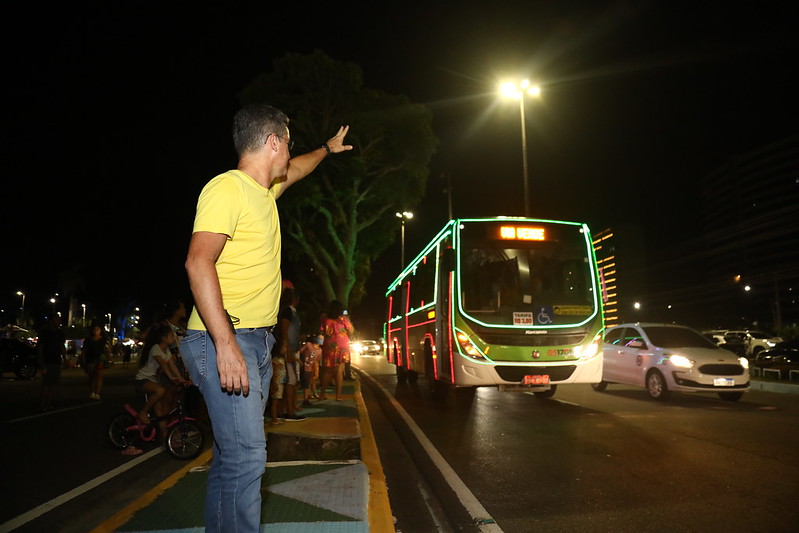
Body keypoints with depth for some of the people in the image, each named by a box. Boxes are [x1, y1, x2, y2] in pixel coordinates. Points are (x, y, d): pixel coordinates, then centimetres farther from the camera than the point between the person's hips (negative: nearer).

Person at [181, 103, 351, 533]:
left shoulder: (263, 190, 18)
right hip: (224, 340, -9)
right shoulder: (227, 187, -11)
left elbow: (294, 171, 41)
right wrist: (225, 344, -28)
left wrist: (327, 149, 55)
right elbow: (198, 262, -22)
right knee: (245, 457, -11)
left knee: (232, 456, 12)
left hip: (257, 341, 9)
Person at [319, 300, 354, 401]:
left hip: (328, 347, 3)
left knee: (327, 371, 10)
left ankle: (323, 395, 12)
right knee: (339, 370, -1)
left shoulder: (325, 319, 1)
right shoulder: (343, 319, -5)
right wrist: (348, 320, 12)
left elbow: (322, 332, 6)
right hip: (342, 347, -2)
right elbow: (351, 332, 2)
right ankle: (338, 395, -4)